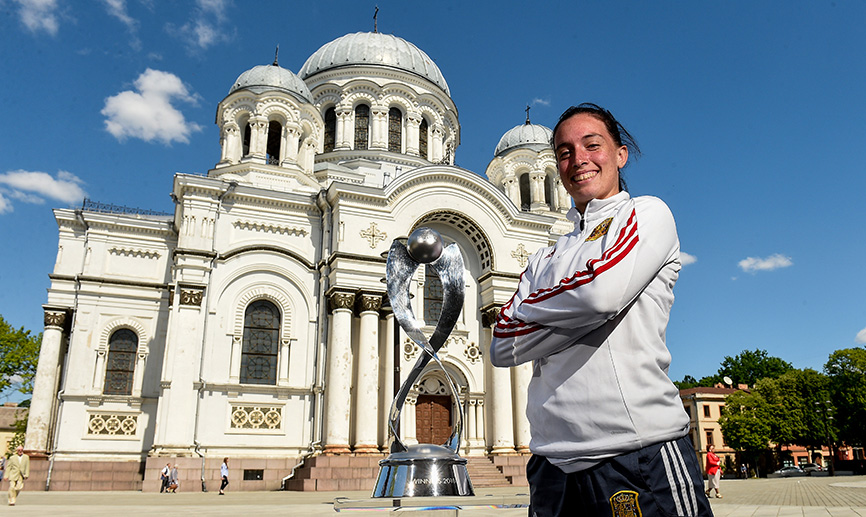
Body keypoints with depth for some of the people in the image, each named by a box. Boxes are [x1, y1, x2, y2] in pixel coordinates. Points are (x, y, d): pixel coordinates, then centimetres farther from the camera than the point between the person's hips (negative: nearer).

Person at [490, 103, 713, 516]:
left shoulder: (647, 214, 4)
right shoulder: (545, 258, 19)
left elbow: (604, 292, -16)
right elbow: (503, 348, 7)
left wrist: (528, 312, 1)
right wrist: (571, 313, -6)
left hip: (640, 455, -5)